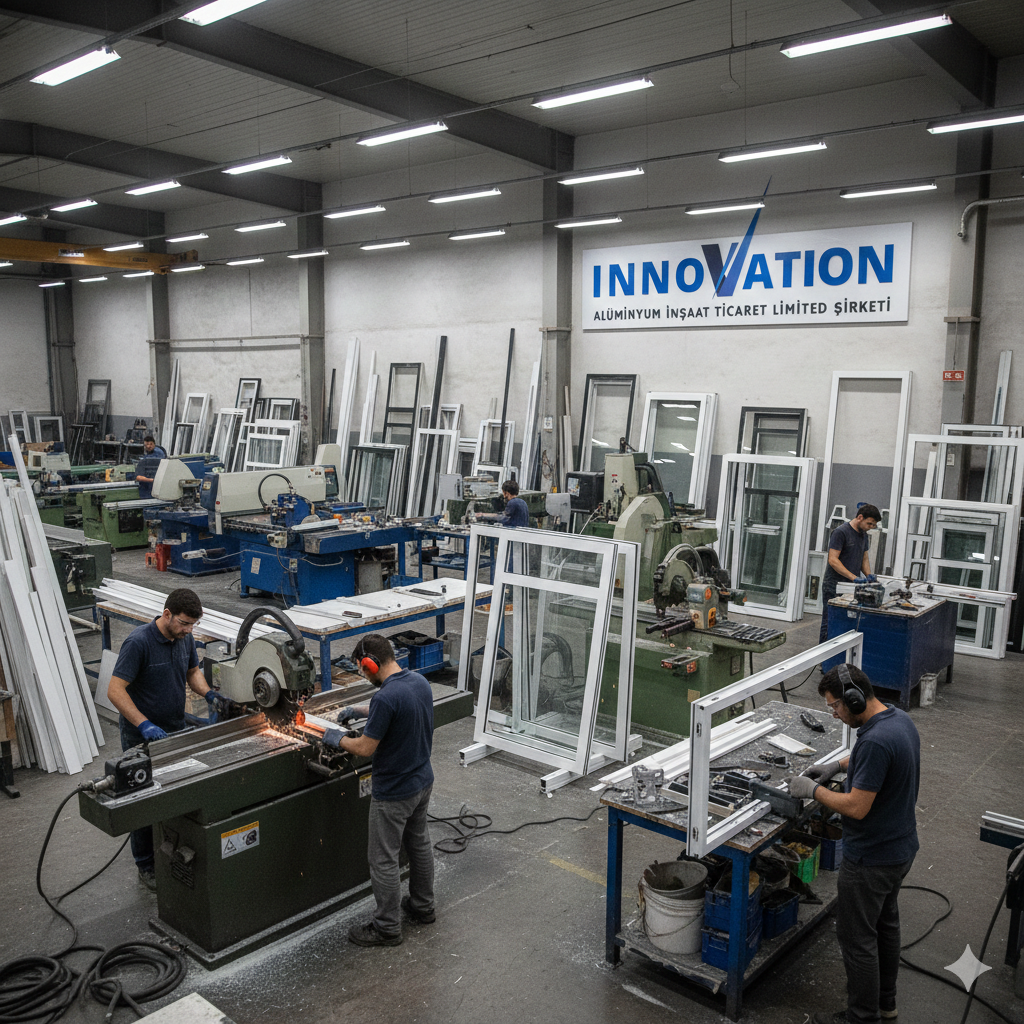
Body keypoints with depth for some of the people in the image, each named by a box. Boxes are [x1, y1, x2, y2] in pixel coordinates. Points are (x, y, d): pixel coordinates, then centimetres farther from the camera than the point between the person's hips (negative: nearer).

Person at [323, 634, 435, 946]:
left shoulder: (386, 698, -30)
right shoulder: (420, 681, -2)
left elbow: (365, 747, -22)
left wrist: (338, 739, -4)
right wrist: (360, 710, 20)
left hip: (393, 792, -9)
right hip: (423, 780, 9)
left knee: (383, 859, 7)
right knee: (419, 843, 24)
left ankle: (387, 927, 20)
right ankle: (422, 906, 40)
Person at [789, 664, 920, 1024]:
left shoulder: (875, 741, -32)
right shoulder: (900, 719, -1)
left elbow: (857, 807, -29)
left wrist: (813, 790, -16)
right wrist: (839, 764, 11)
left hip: (871, 858, -10)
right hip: (900, 846, 10)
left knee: (857, 937, 6)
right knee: (885, 924, 24)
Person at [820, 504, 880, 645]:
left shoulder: (863, 535, 15)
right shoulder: (840, 532, -12)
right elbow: (833, 560, -17)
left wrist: (868, 575, 3)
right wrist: (854, 577, -23)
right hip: (834, 586, -7)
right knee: (829, 623, -3)